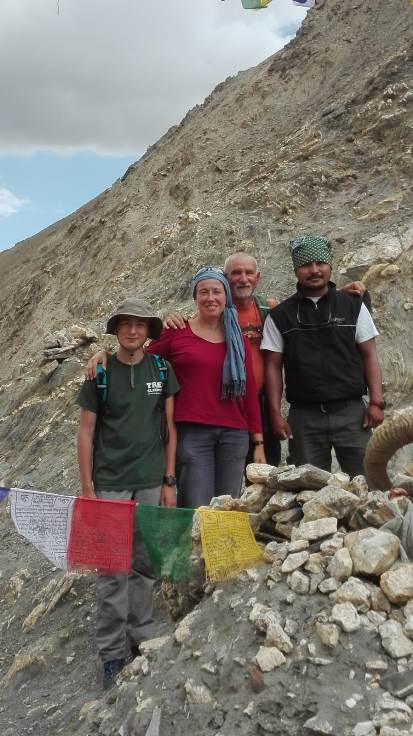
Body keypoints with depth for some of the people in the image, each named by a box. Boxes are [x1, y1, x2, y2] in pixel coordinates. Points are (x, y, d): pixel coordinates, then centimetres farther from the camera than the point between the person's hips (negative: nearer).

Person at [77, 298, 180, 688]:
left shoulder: (161, 369, 2)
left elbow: (170, 426, 5)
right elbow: (86, 431, -1)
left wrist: (169, 481, 1)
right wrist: (87, 489, -4)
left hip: (152, 483, 2)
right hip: (110, 484, -2)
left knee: (145, 565, 11)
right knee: (112, 569, 2)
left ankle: (142, 638, 27)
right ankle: (111, 652, 15)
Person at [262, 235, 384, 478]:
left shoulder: (353, 306, 5)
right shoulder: (280, 316, 5)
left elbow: (369, 355, 5)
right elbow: (273, 367, 4)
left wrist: (376, 402, -5)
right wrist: (276, 414, -3)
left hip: (351, 412, 0)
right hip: (304, 417, 0)